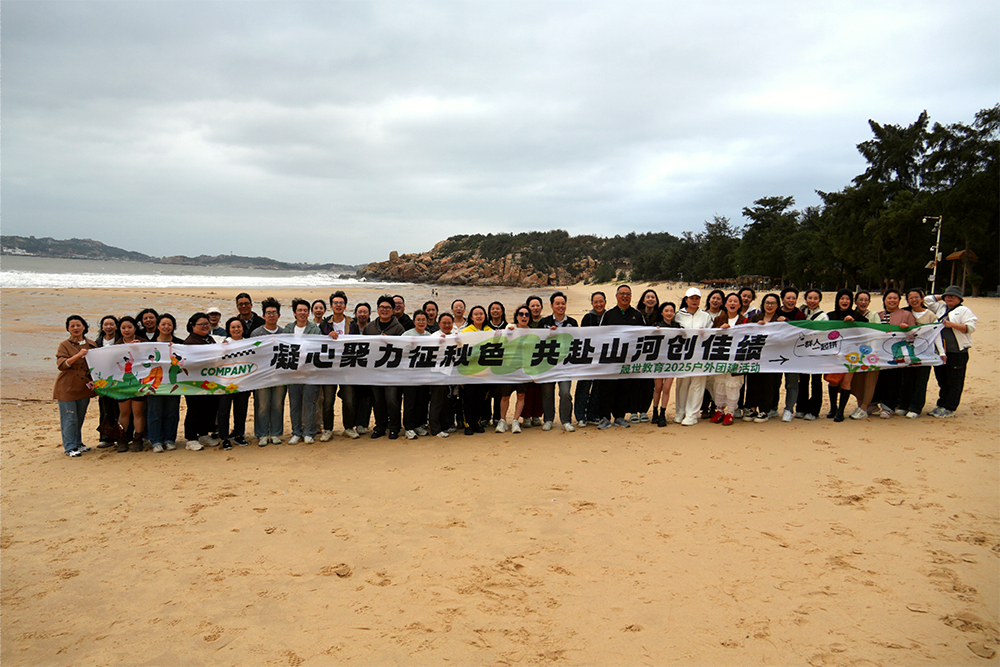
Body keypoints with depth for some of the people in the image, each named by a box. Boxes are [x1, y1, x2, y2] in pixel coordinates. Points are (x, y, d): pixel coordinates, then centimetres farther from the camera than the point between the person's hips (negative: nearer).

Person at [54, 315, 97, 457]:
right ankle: (70, 447, 5)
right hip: (67, 388, -4)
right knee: (69, 418, -3)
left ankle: (78, 443, 26)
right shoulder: (64, 345, -4)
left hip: (84, 387, 4)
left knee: (80, 417, 13)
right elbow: (61, 364, -17)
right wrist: (78, 355, -30)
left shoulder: (91, 345, 8)